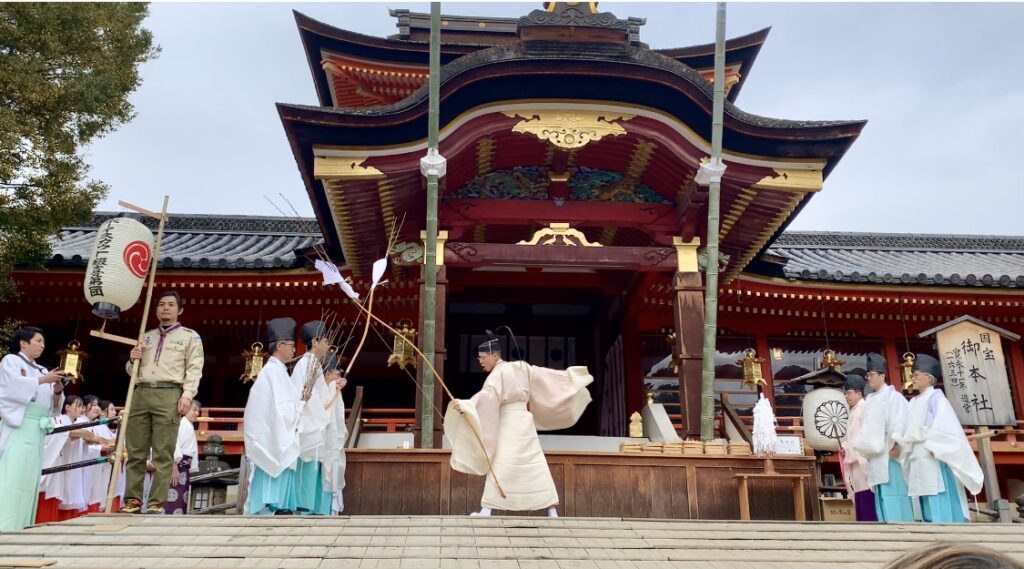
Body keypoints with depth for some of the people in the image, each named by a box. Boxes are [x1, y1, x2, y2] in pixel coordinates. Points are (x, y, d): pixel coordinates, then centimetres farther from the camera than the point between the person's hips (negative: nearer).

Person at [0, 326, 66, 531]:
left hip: (37, 430, 7)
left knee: (29, 478, 3)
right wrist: (43, 380, -14)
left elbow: (53, 405, 18)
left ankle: (20, 526, 3)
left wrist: (57, 391, -1)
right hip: (17, 425, -6)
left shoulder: (42, 370, 22)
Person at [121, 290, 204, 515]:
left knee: (163, 454, -6)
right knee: (135, 452, 3)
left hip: (169, 395, -4)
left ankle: (156, 503, -4)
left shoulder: (190, 336, 12)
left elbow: (194, 369, 1)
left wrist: (187, 395, -13)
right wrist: (132, 361, 6)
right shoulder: (146, 337, 25)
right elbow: (132, 371, 30)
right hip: (141, 393, 5)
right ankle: (133, 500, 8)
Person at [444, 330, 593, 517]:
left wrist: (465, 404, -42)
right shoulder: (521, 367, 9)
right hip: (525, 423, 8)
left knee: (500, 466, -9)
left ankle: (486, 509, -12)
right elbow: (546, 375, 13)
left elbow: (487, 396, -30)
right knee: (536, 466, 10)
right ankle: (552, 509, 14)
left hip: (509, 426, -8)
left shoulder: (497, 374, -13)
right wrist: (572, 375, 22)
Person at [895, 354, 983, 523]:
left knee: (943, 511, -8)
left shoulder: (936, 398, -4)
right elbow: (910, 432, 13)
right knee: (929, 511, 8)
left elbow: (944, 427, -13)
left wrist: (933, 448, -21)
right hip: (920, 463, 8)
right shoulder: (914, 402, 16)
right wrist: (899, 444, -2)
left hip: (936, 461, -7)